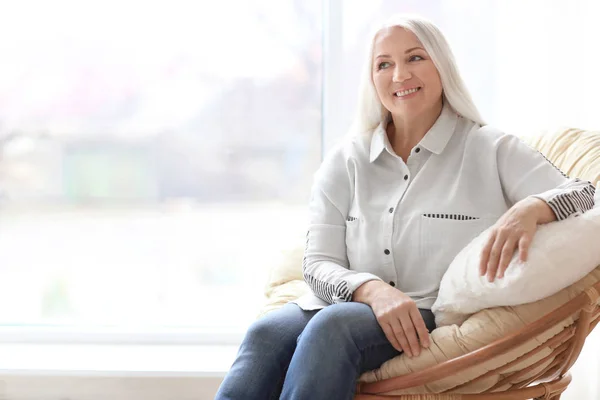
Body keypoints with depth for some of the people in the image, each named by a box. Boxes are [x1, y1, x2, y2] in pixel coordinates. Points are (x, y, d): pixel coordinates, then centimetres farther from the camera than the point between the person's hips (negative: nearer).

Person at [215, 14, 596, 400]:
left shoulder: (490, 150, 7)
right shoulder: (345, 160, 13)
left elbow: (584, 195, -1)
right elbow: (319, 263, 6)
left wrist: (530, 208, -25)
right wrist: (373, 291, -16)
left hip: (439, 320, -2)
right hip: (353, 306, 3)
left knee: (333, 326, -34)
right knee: (265, 334, -31)